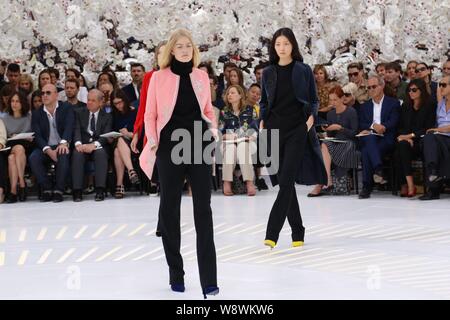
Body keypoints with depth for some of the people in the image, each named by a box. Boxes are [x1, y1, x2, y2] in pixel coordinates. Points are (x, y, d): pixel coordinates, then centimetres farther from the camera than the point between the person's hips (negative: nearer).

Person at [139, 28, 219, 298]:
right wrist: (152, 140, -8)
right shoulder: (159, 77, 2)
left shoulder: (202, 76, 9)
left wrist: (213, 128, 0)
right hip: (170, 146, -1)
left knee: (203, 209, -4)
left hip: (199, 145, 1)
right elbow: (150, 114, 4)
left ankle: (209, 280, -5)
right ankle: (176, 273, 20)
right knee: (169, 209, 5)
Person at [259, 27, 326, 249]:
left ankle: (272, 233, -18)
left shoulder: (304, 70, 3)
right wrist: (262, 121, 0)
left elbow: (314, 100, 7)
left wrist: (311, 116, -12)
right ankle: (297, 231, 17)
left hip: (297, 129, -3)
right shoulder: (268, 73, 10)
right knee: (283, 182, 6)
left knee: (286, 180, -14)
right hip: (274, 129, 3)